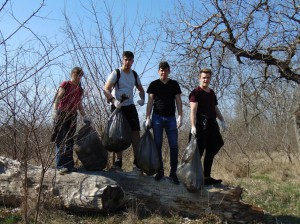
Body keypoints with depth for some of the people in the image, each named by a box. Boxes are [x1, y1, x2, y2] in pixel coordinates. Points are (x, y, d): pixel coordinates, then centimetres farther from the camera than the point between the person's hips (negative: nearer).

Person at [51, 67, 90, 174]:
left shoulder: (80, 90, 15)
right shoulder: (65, 84, -2)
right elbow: (57, 99, -10)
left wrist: (85, 116, 12)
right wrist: (55, 110, -24)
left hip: (72, 116, 6)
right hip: (61, 114, -6)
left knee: (70, 141, 9)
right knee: (60, 140, -7)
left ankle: (69, 165, 16)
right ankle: (61, 165, -8)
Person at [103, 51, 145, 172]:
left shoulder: (134, 75, 10)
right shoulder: (116, 73, -6)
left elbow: (141, 89, 22)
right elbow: (106, 89, -13)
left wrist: (142, 99, 1)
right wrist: (113, 100, -29)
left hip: (130, 107, 4)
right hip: (117, 107, -4)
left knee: (135, 132, -3)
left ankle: (137, 161, 3)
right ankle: (118, 161, 10)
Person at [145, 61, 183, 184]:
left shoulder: (174, 84, 10)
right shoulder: (154, 84, 7)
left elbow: (178, 101, 7)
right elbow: (150, 102, 4)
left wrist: (180, 116, -4)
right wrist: (147, 118, -5)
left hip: (171, 118, 1)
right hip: (157, 117, -1)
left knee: (174, 145, -2)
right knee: (158, 145, 2)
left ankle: (173, 172, 6)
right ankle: (160, 171, 11)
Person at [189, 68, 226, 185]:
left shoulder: (212, 93, 20)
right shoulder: (196, 93, -5)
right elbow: (193, 110, -15)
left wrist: (222, 120, 16)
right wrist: (193, 126, -25)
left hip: (212, 125, 8)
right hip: (201, 124, -8)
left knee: (211, 152, 10)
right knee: (198, 152, -6)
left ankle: (207, 177, 19)